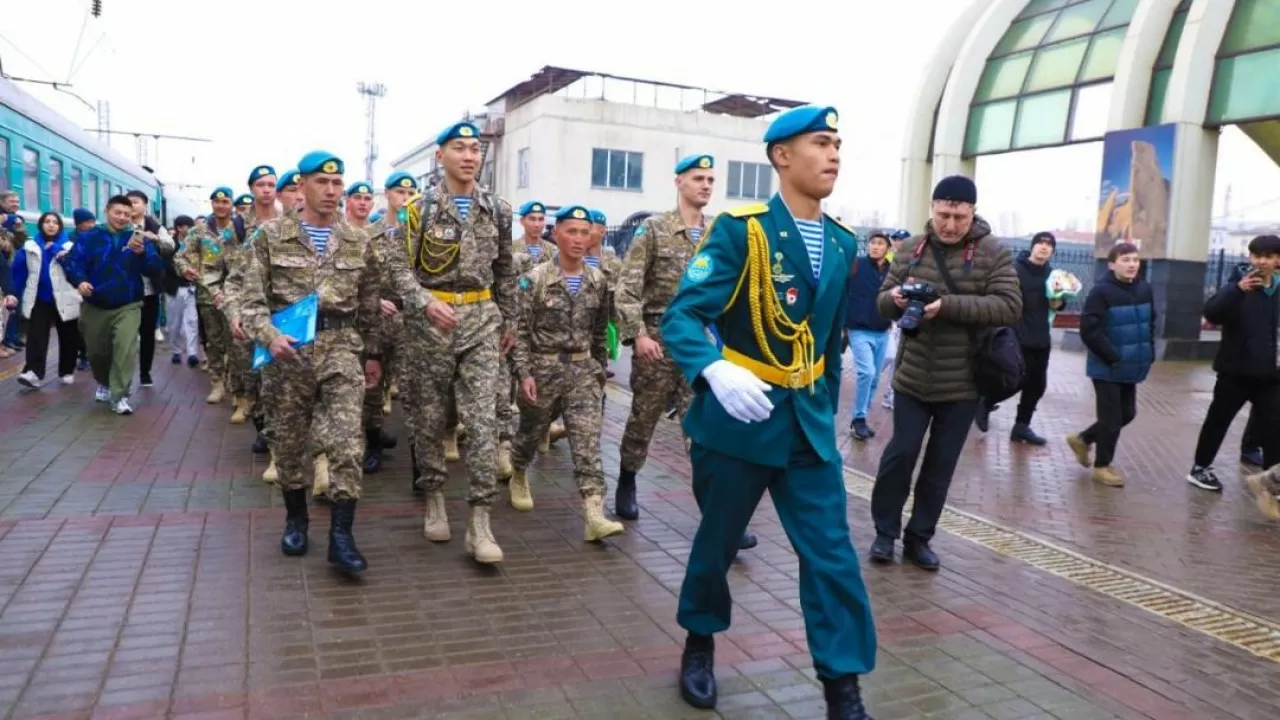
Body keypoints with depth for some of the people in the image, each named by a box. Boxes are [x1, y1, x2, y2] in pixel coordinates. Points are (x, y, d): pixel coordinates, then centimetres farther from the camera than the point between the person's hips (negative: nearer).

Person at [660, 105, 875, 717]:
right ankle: (700, 644, 39)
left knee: (832, 554, 1)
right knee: (718, 541, 13)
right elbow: (682, 316, -18)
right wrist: (717, 371, -36)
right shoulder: (740, 230, -12)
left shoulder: (843, 244, 7)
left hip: (810, 424, 5)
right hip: (737, 417, -4)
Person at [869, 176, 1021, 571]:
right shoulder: (911, 249, 3)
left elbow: (1010, 306, -16)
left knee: (940, 466, 9)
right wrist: (894, 298, -19)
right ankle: (885, 532, 18)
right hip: (911, 377, 1)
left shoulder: (993, 252, -6)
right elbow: (882, 300, 7)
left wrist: (949, 305, -28)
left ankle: (919, 537, 24)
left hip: (963, 384, -1)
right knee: (901, 453, 0)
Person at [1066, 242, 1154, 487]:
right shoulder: (1101, 292, -16)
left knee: (1127, 413, 16)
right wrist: (1113, 357, -18)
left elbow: (1150, 323, 17)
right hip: (1107, 368, -7)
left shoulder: (1144, 290, 4)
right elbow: (1090, 331, -22)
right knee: (1112, 418, 1)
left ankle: (1082, 439, 34)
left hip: (1131, 367, 7)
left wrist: (1148, 353, 6)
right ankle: (1102, 466, 18)